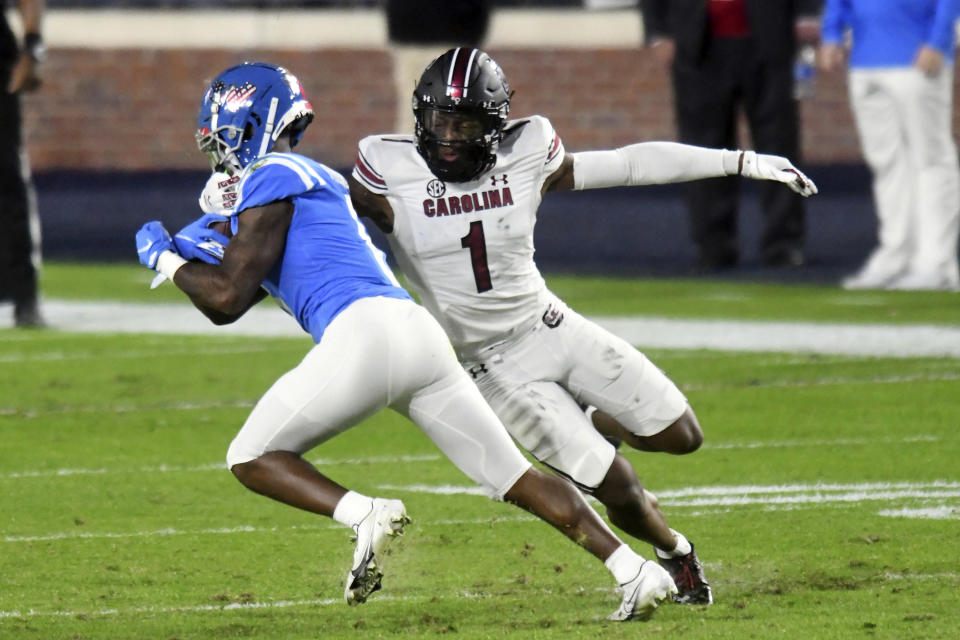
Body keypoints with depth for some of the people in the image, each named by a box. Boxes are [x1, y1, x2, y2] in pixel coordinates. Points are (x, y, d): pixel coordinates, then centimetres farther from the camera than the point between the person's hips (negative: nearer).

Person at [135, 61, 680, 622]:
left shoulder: (270, 178, 4)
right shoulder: (314, 180, 31)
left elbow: (228, 293, -3)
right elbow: (226, 308, 40)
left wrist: (167, 260, 12)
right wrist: (190, 250, 28)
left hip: (365, 332, -9)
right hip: (420, 333, 9)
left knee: (252, 457, 4)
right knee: (515, 477, 10)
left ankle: (366, 515, -19)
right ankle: (634, 570, 1)